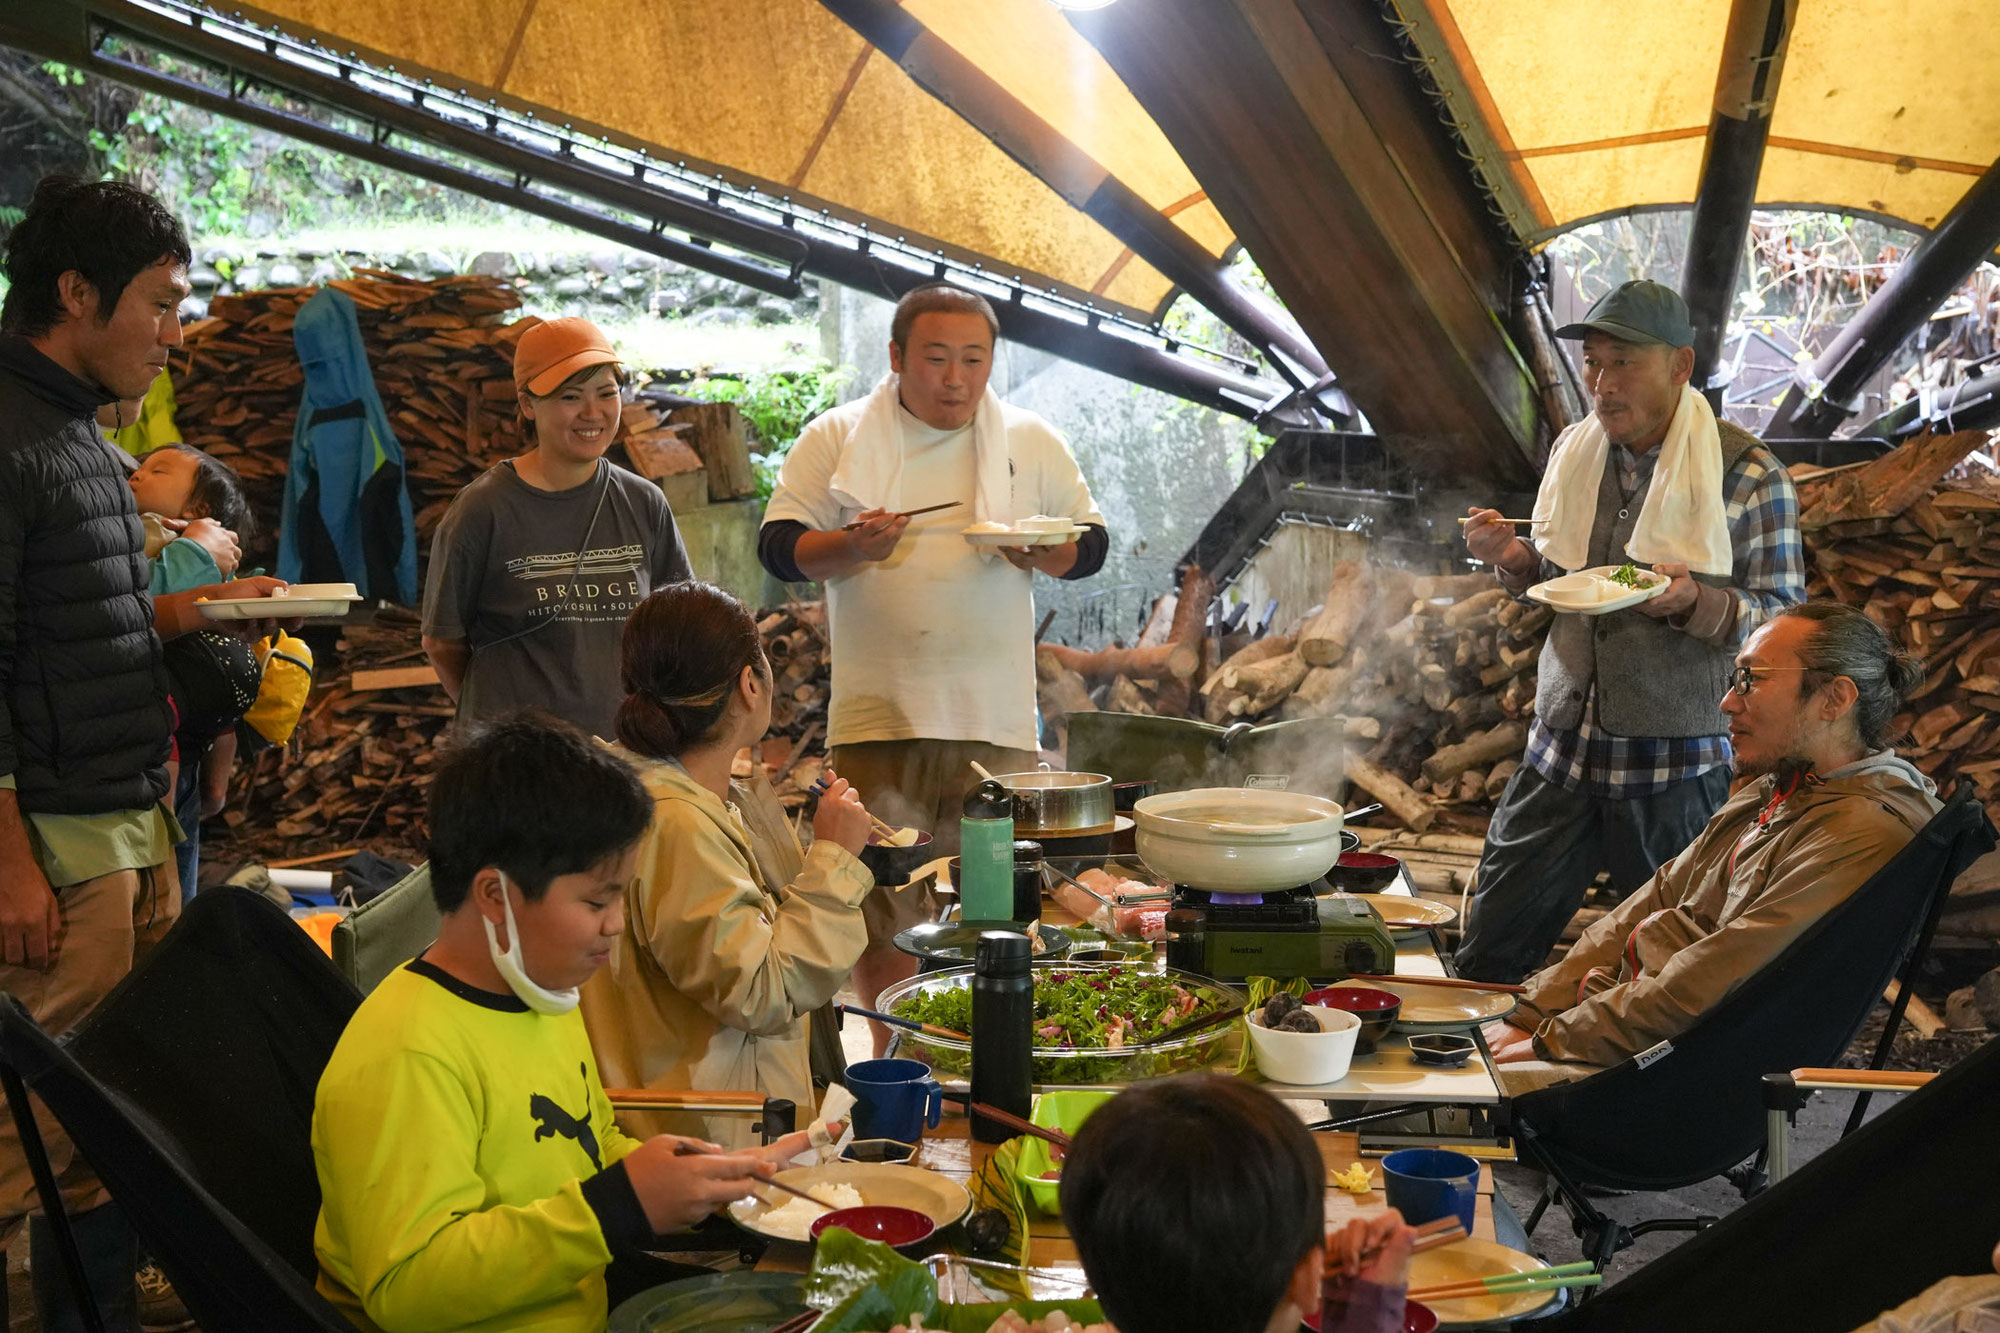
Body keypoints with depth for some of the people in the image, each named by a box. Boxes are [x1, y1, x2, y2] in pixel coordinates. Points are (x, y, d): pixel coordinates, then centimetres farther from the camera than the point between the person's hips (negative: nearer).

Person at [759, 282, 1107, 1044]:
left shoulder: (1031, 443, 10)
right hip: (878, 716, -1)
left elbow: (1092, 544, 14)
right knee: (880, 906, 2)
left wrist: (1044, 553, -9)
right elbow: (779, 547, 1)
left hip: (996, 722, 2)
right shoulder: (836, 439, 4)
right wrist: (851, 547, -19)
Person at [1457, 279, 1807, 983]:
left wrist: (1695, 601, -24)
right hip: (1561, 750, 4)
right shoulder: (1575, 451, 8)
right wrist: (1514, 559, -1)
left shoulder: (1747, 474, -8)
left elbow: (1787, 618, -6)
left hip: (1675, 766, -4)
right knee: (1486, 958, 7)